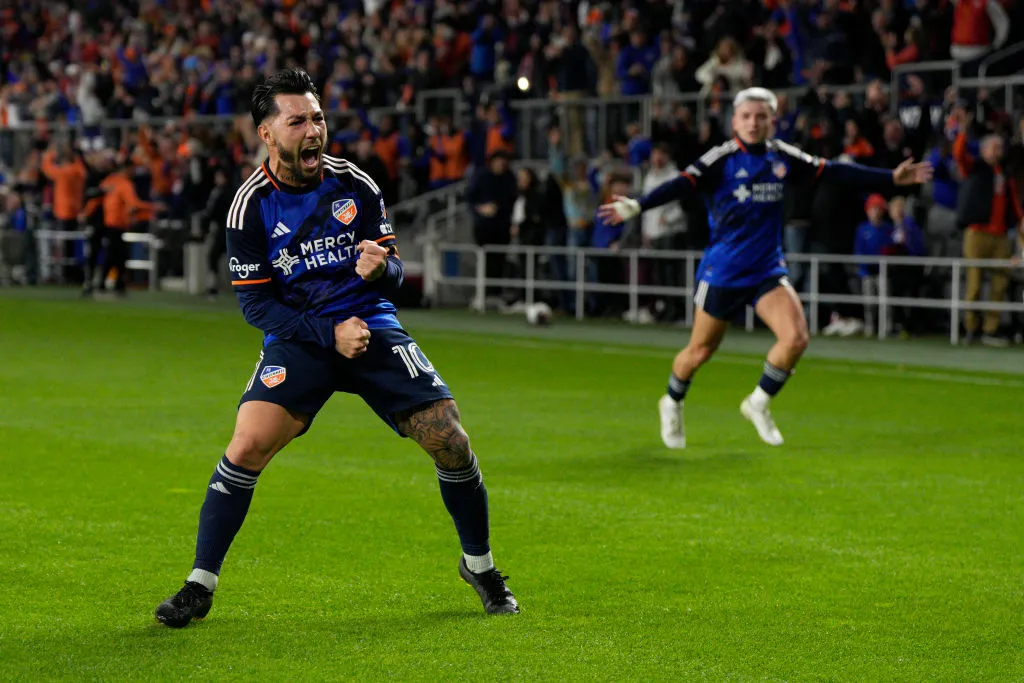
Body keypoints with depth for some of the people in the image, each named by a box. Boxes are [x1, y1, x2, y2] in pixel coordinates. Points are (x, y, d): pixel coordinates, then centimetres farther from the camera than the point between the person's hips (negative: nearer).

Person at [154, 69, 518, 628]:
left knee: (449, 441, -8)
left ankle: (479, 565, 17)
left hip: (371, 325, 2)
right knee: (249, 444, -23)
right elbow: (255, 302, -6)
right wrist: (329, 332, -17)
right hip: (297, 336, -2)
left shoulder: (355, 185, 0)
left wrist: (379, 268, -19)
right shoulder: (252, 205, -7)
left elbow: (394, 270, 6)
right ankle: (200, 586, -10)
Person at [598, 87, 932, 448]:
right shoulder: (721, 159, -13)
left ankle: (758, 403, 10)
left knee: (796, 338, -15)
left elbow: (833, 171, 6)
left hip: (768, 270, 4)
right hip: (723, 271, -4)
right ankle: (672, 405, 39)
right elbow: (681, 185, -26)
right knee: (700, 351, 8)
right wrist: (636, 205, -43)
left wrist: (892, 177, 6)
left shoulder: (782, 157, 1)